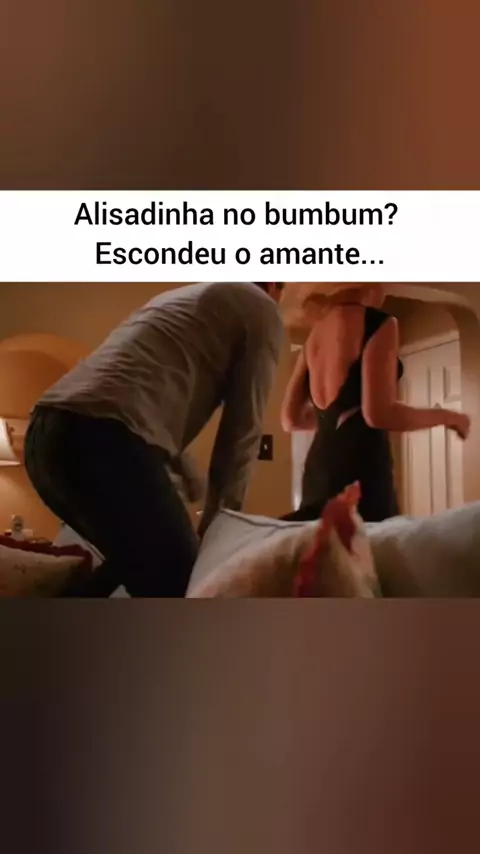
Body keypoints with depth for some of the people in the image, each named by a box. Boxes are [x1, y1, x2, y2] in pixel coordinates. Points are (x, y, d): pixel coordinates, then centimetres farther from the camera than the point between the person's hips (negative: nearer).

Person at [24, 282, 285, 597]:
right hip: (103, 441, -9)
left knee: (137, 559, 25)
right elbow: (243, 428, 6)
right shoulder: (261, 309, 11)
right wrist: (218, 519, 15)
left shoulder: (183, 296, 34)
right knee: (181, 584, -3)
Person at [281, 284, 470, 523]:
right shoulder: (378, 322, -6)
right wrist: (448, 417, -1)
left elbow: (291, 419, 14)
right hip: (361, 467, -7)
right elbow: (378, 413, -17)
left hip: (318, 466, 8)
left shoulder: (316, 331, 14)